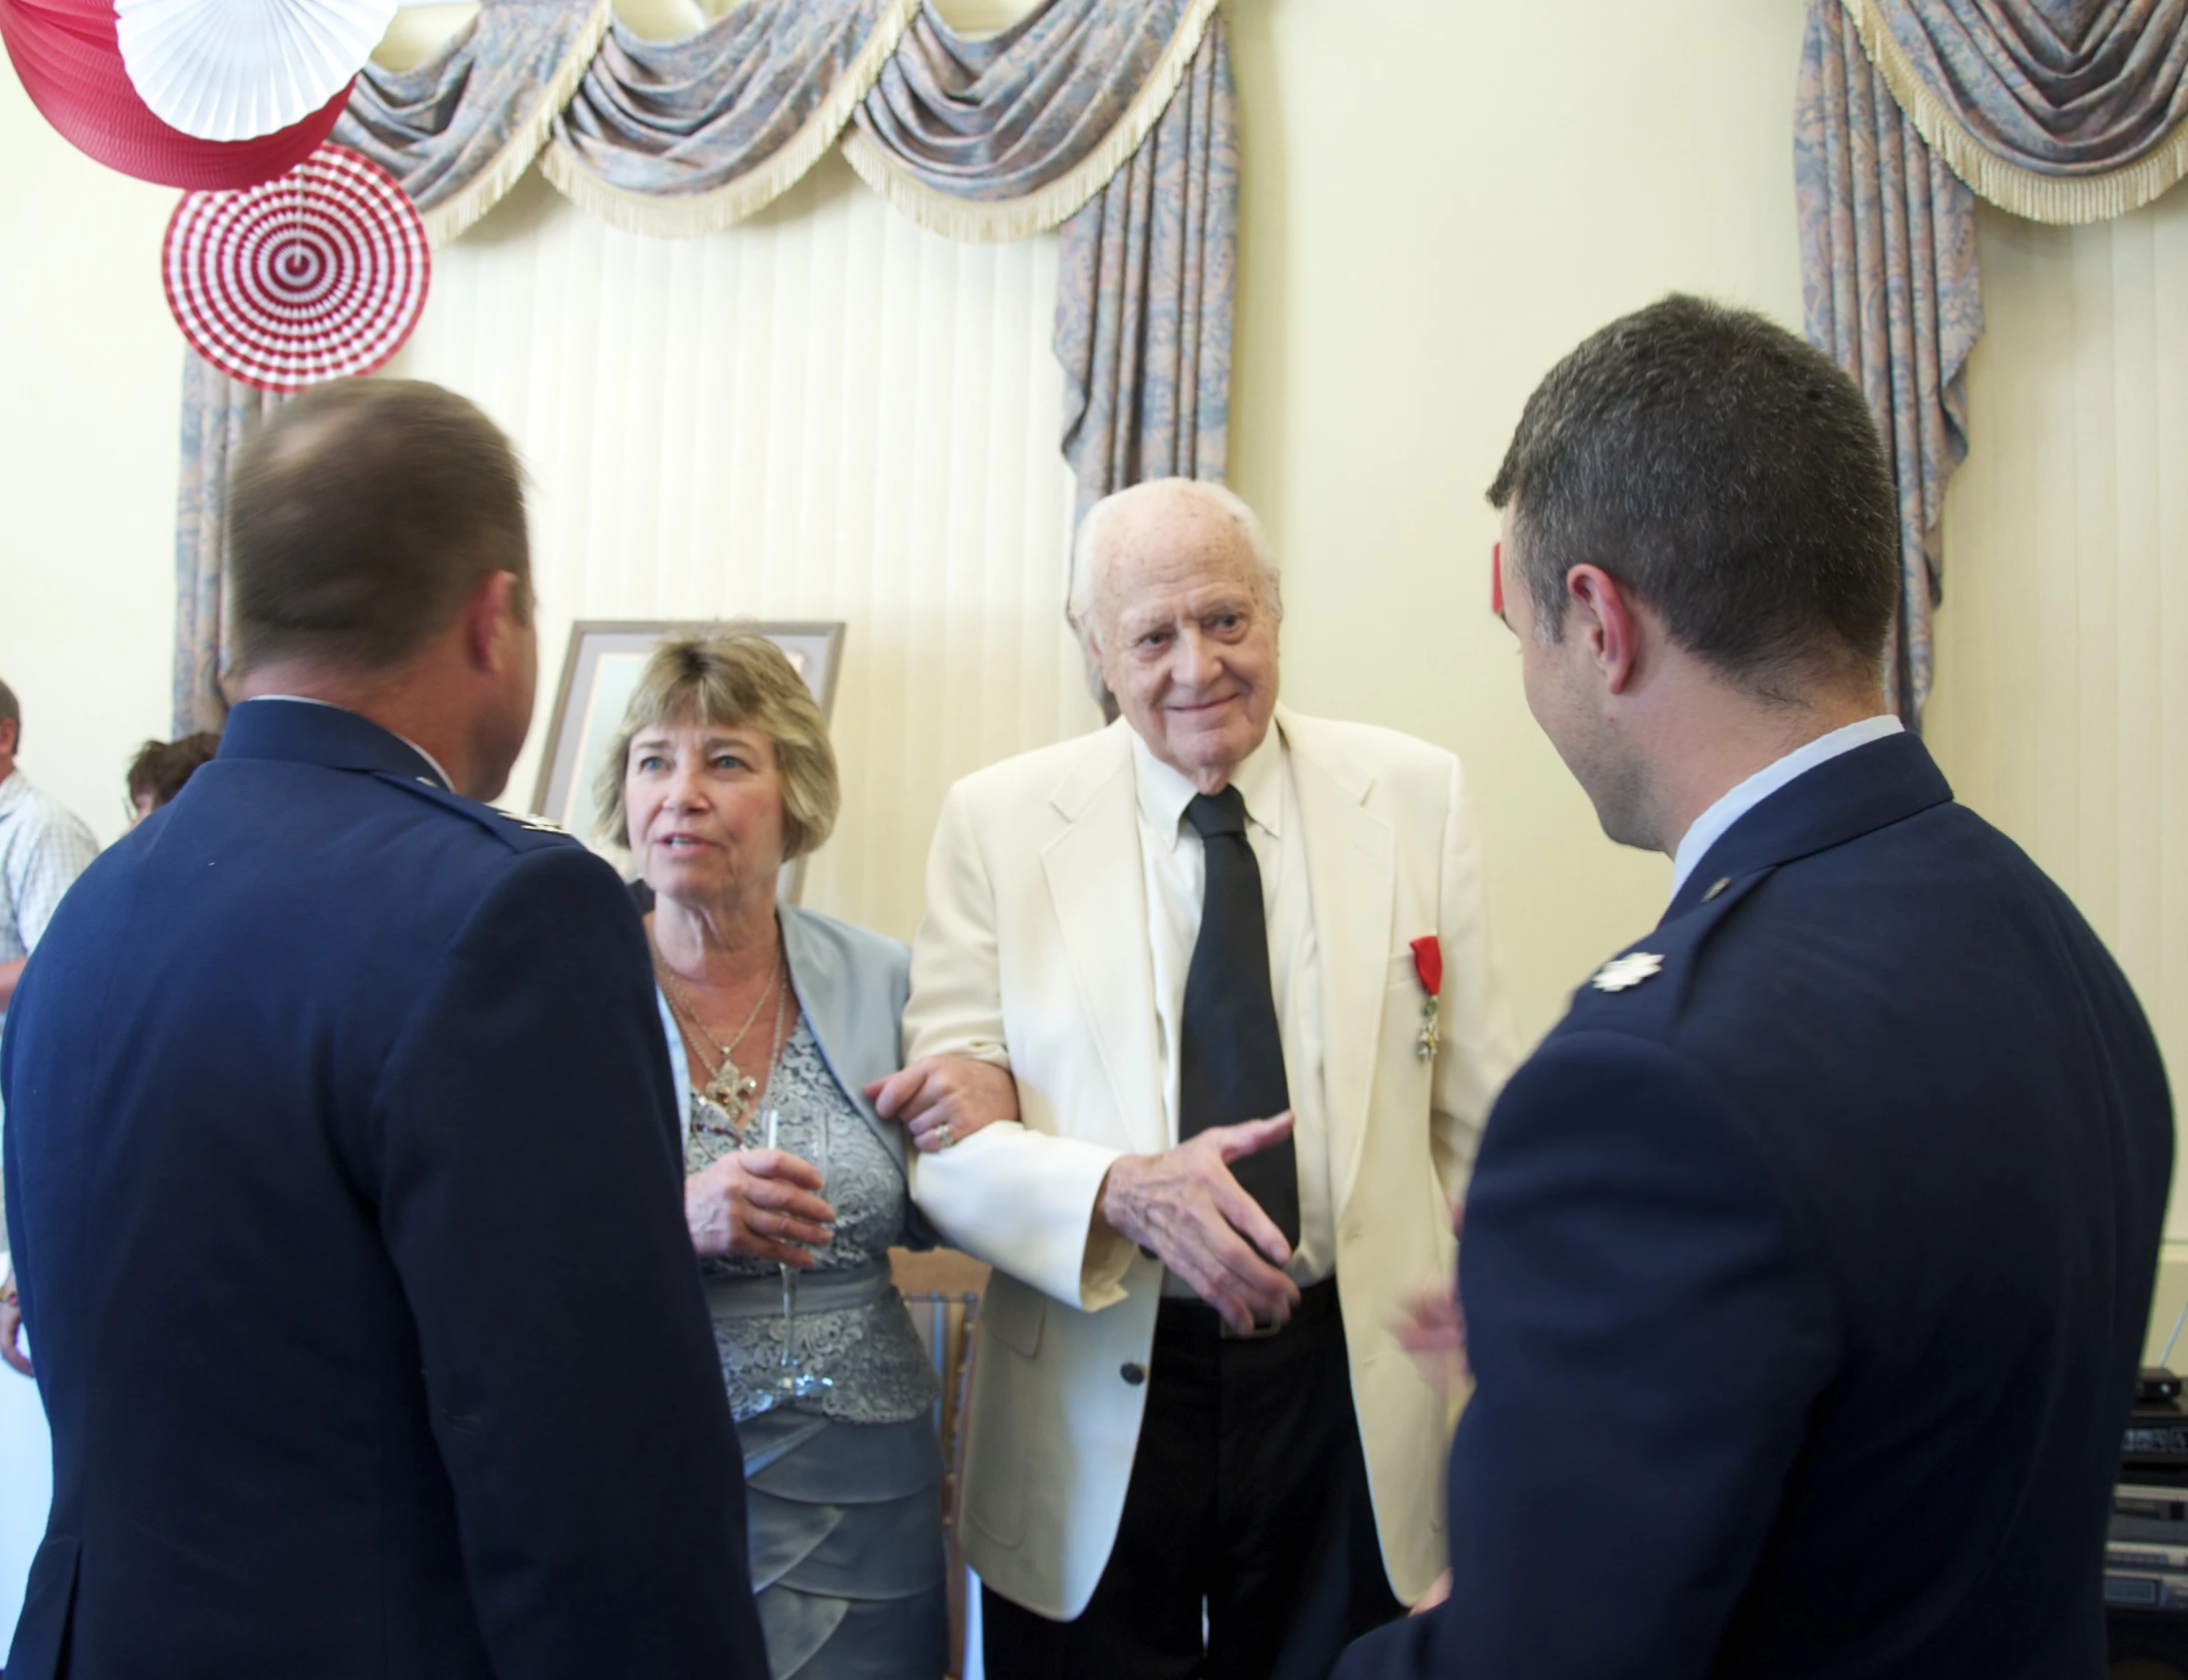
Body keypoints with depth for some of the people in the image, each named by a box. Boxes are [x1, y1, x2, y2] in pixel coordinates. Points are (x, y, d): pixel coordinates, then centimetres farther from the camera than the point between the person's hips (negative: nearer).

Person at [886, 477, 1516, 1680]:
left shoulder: (1418, 798, 0)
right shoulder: (995, 823, -4)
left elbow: (1471, 1119, 3)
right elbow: (940, 1132, -7)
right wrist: (1124, 1190, -25)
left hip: (1354, 1399, 1)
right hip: (1091, 1424, -1)